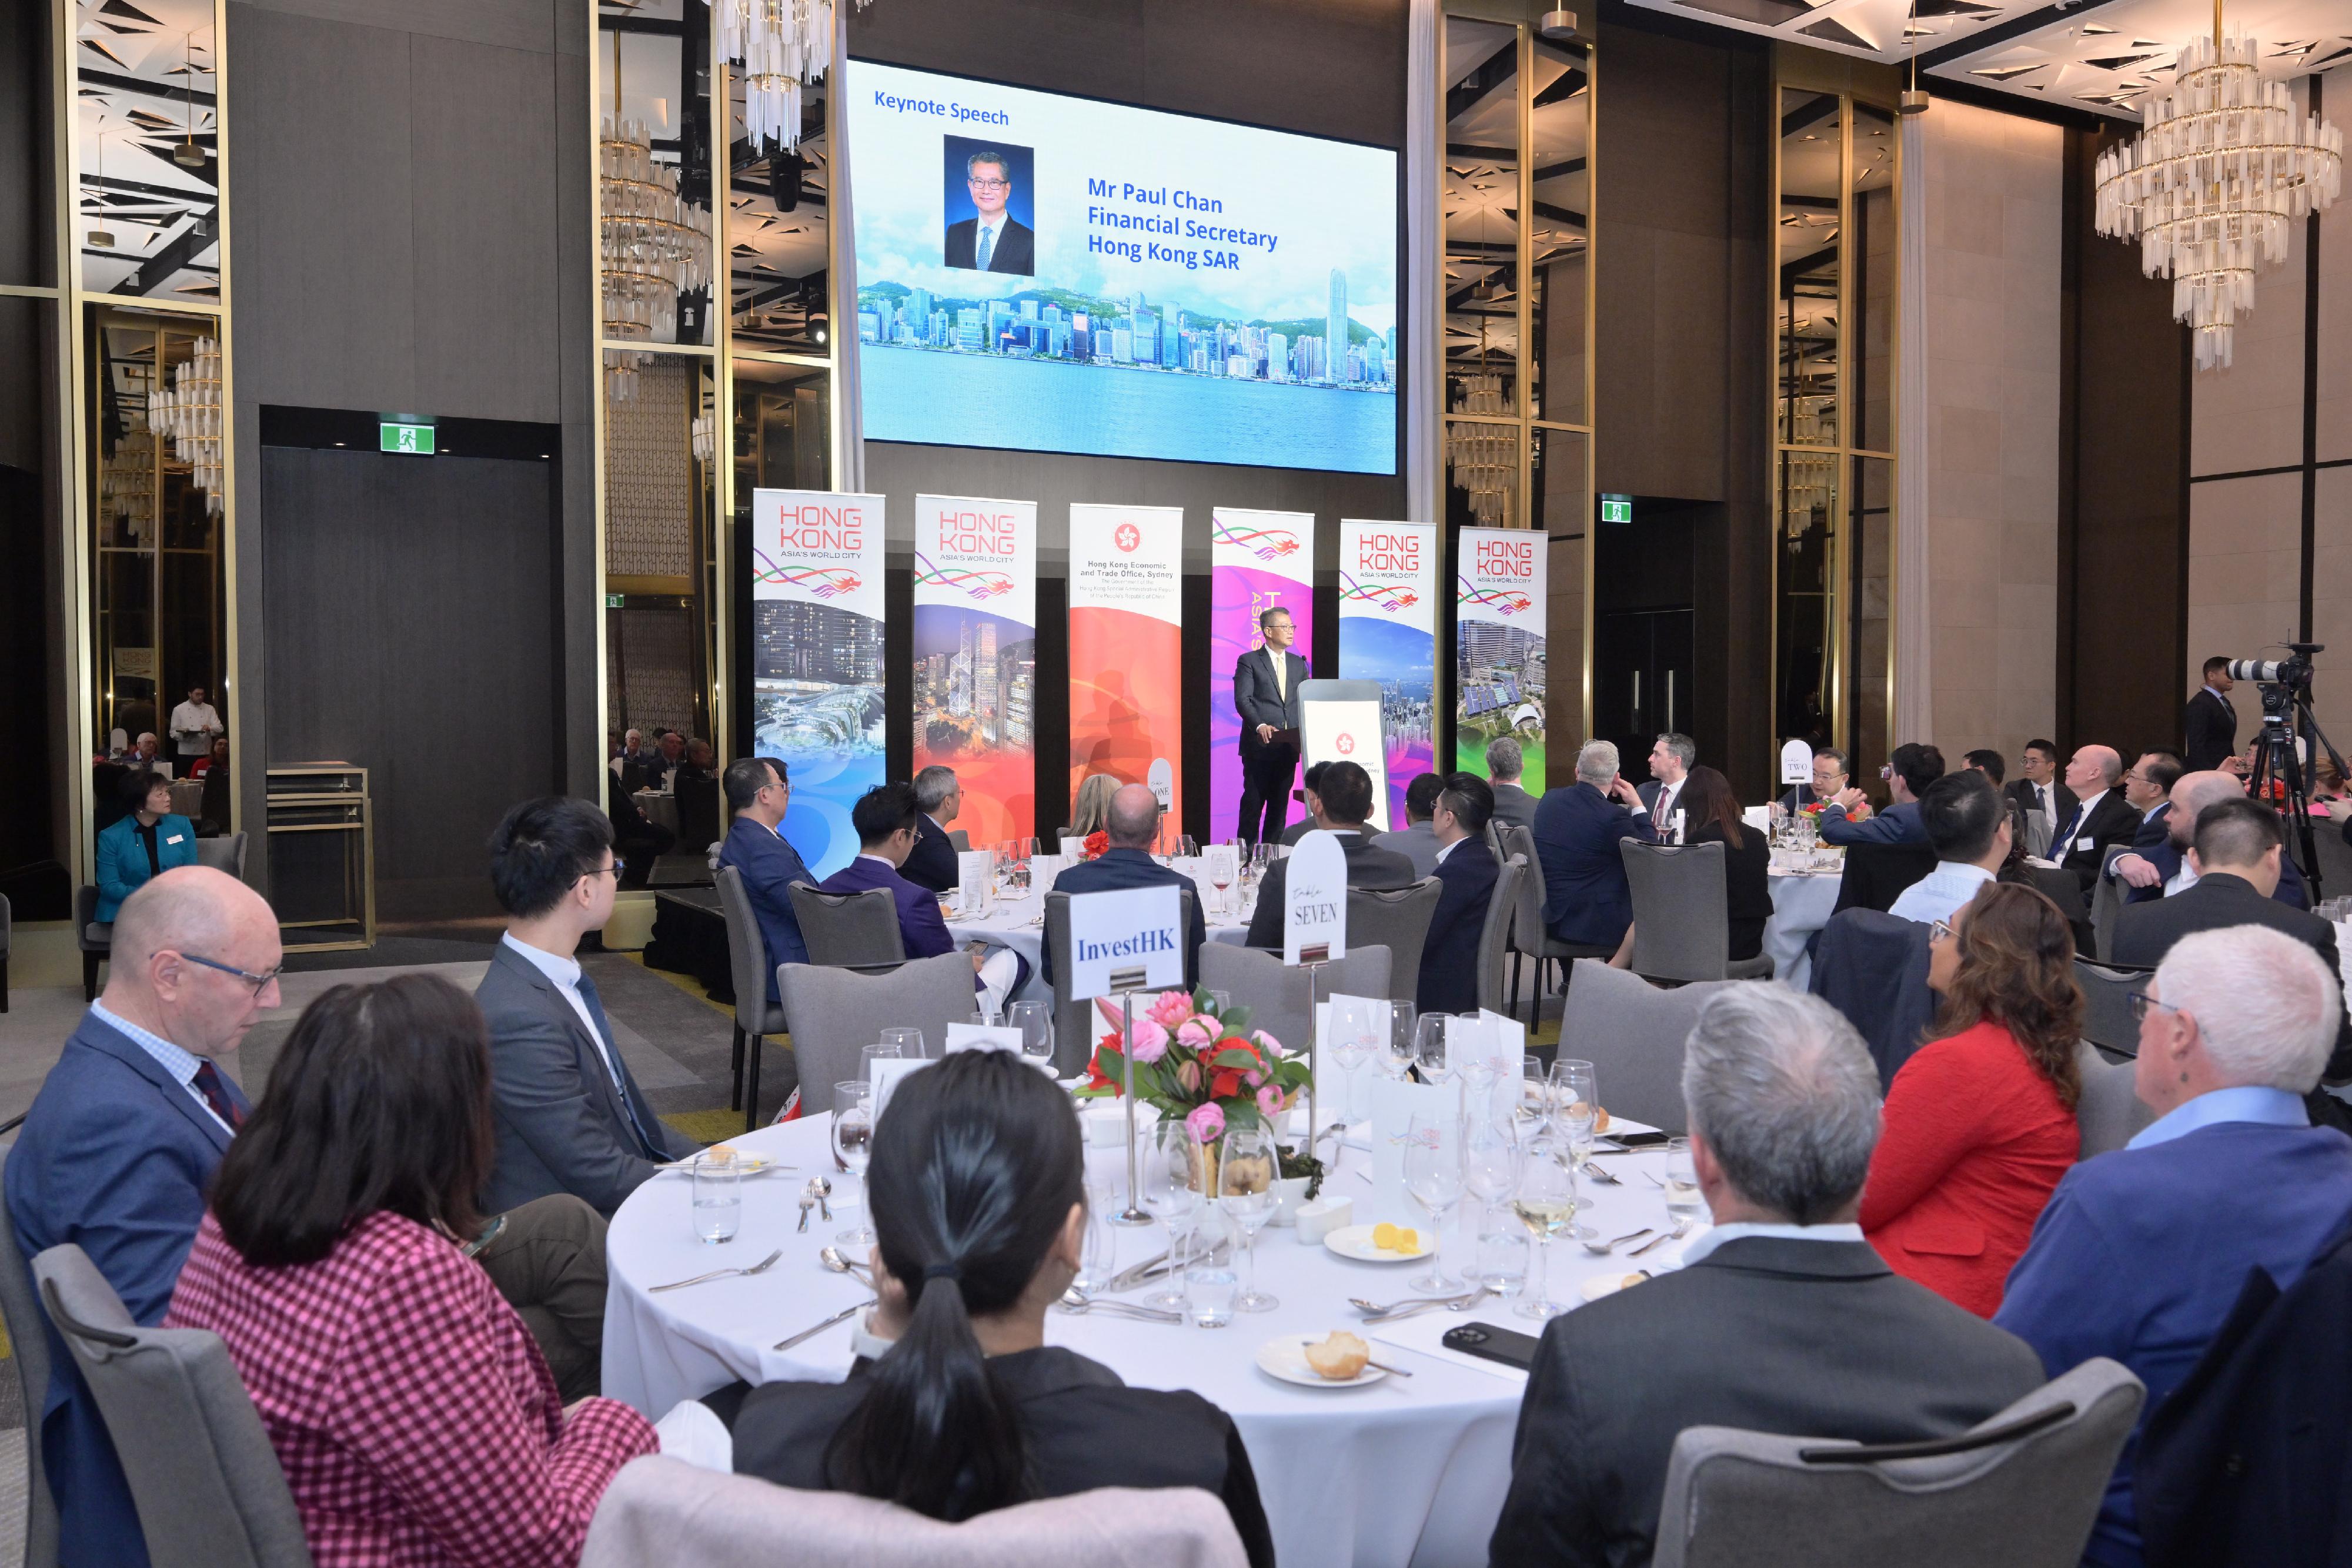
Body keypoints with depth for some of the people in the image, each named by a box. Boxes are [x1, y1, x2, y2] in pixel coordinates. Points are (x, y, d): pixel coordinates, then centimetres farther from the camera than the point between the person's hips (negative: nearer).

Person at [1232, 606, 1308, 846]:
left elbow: (1305, 702, 15)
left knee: (1280, 805, 8)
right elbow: (1242, 700, -10)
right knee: (1253, 804, -3)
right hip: (1259, 745, -5)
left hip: (1288, 746, 5)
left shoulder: (1298, 664, 16)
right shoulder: (1249, 661, -1)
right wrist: (1260, 725, -25)